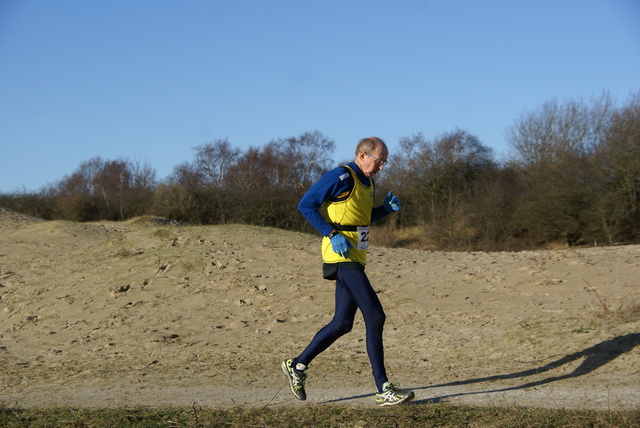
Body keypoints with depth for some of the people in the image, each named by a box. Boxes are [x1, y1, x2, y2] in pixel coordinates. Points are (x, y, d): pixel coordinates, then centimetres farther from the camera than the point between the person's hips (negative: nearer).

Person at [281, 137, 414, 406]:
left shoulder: (367, 182, 16)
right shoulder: (341, 178, -12)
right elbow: (306, 205, -13)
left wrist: (387, 208, 9)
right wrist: (332, 234, -19)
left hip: (354, 259, 10)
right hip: (341, 257, -10)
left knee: (342, 323, 11)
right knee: (375, 316, -13)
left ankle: (297, 366, 23)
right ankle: (383, 389, -9)